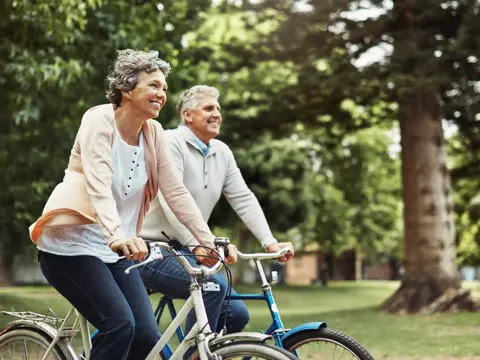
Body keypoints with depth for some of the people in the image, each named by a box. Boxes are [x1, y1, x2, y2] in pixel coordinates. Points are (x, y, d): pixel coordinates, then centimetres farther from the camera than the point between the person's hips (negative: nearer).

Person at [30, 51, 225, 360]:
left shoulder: (154, 134, 3)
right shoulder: (100, 121, -14)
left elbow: (176, 192, 3)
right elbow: (98, 186, -28)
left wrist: (209, 241, -6)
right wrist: (117, 237, -43)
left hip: (116, 252, 6)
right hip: (72, 244, -6)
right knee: (120, 324, -23)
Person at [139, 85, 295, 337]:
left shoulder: (222, 153, 10)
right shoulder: (170, 143, -13)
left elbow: (243, 199, 4)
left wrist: (269, 242, -9)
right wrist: (197, 245, -37)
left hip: (184, 251, 8)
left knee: (236, 313, -1)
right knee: (213, 286, -29)